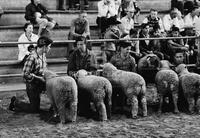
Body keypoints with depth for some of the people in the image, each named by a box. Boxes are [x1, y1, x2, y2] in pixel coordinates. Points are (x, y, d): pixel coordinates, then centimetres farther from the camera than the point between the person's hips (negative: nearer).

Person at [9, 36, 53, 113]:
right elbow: (25, 74, -25)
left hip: (39, 85, 7)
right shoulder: (32, 57, -26)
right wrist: (39, 78, -22)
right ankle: (16, 102, 16)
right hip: (32, 85, -7)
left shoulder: (43, 56, -1)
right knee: (35, 109, 4)